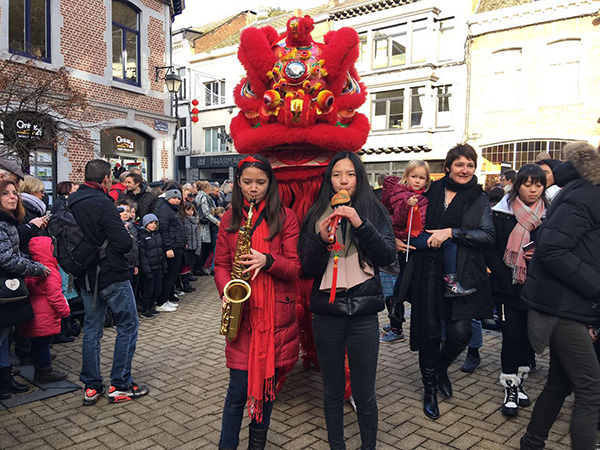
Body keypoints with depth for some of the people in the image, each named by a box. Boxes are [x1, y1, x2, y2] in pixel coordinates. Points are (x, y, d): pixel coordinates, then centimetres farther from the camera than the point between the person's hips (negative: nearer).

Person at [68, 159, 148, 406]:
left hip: (86, 277, 8)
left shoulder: (71, 203, 7)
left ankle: (91, 387, 22)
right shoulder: (102, 203, -18)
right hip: (112, 275, -8)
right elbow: (124, 243, -22)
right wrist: (130, 238, -1)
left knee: (92, 330, 15)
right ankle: (120, 385, 10)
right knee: (128, 326, 5)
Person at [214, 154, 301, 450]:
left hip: (276, 313, 0)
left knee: (267, 385, 11)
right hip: (243, 313, 1)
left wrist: (267, 260, -21)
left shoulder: (285, 217, 1)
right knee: (238, 389, 2)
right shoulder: (230, 218, 8)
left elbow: (294, 267, -2)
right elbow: (221, 264, 9)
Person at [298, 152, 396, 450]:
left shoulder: (374, 212, 4)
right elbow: (307, 269, 1)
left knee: (364, 394, 6)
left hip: (363, 313, -1)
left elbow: (388, 256, -8)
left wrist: (360, 224, -20)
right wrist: (322, 239, -17)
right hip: (326, 314, 1)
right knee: (332, 390, 14)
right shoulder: (316, 215, 5)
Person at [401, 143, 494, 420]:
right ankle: (430, 389, 26)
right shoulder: (432, 192, 8)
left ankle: (441, 367, 27)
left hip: (462, 274, 0)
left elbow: (488, 235, -7)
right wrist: (400, 239, 2)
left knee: (460, 332, -8)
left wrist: (451, 232, -16)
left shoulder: (479, 198, 6)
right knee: (429, 330, 4)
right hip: (429, 271, 1)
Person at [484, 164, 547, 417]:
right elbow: (490, 249, -6)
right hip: (508, 289, -3)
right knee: (513, 337, -3)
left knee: (528, 336, 12)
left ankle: (519, 383, 29)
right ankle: (510, 389, 12)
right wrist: (504, 275, -14)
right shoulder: (502, 214, -4)